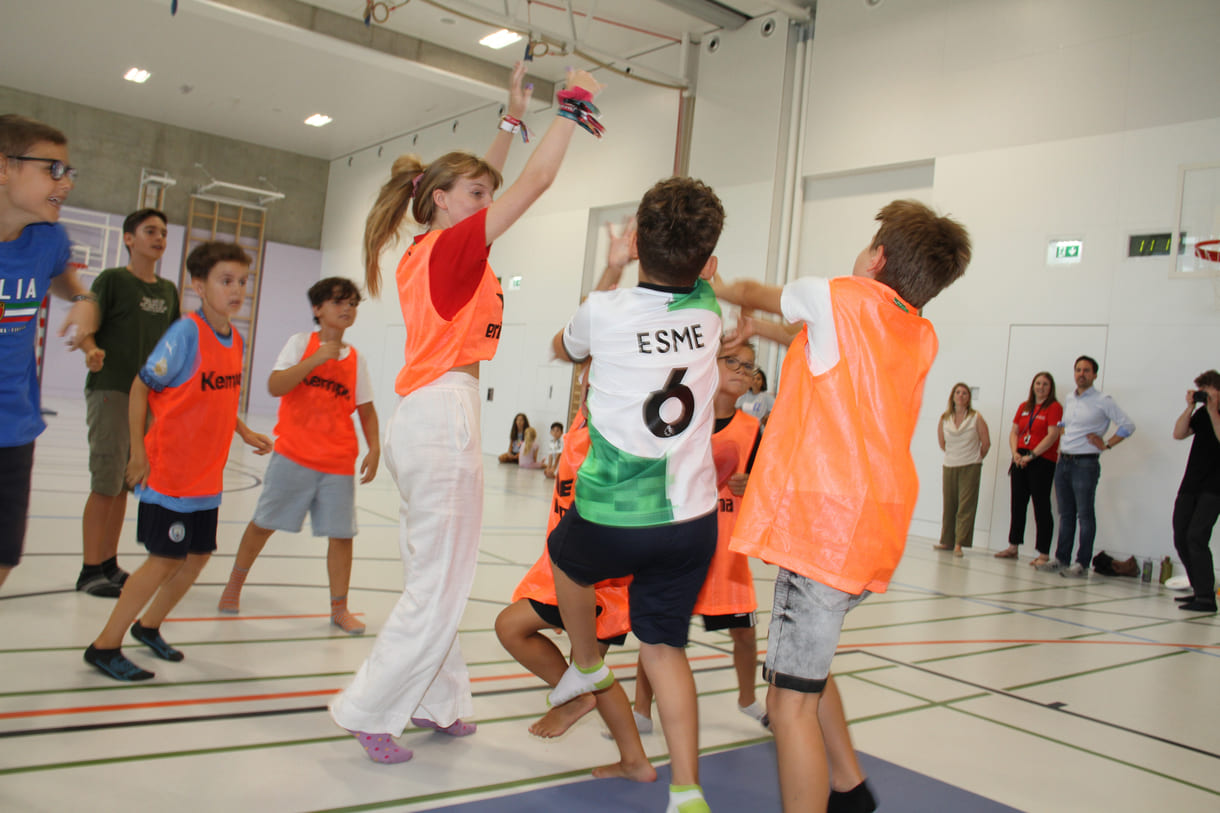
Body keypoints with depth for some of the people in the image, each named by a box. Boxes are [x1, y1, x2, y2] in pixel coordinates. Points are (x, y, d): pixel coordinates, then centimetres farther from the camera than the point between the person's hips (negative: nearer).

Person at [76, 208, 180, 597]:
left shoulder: (168, 290, 13)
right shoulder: (112, 279, -3)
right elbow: (85, 329, -10)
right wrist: (92, 350, -30)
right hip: (110, 391, -6)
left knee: (126, 484, 10)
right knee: (106, 484, -6)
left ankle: (109, 564, 19)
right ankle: (90, 570, 3)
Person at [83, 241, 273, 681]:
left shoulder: (235, 339, 5)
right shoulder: (186, 332, -17)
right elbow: (141, 388, -12)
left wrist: (246, 433, 11)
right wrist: (138, 453, -13)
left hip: (207, 475, 8)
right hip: (169, 473, -7)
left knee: (198, 557, 13)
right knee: (165, 560, -3)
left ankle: (148, 625, 35)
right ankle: (104, 646, 13)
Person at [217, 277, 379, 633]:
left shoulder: (356, 358, 7)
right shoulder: (300, 343, 0)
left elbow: (366, 409, 11)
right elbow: (275, 386, -14)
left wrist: (374, 448, 0)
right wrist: (316, 359, -20)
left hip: (339, 462, 2)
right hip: (294, 454, -2)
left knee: (341, 533, 0)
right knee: (264, 521, 9)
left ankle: (339, 608, 13)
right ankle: (235, 583, 33)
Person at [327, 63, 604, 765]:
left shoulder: (424, 250, 15)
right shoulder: (455, 245, -10)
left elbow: (482, 183, 28)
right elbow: (537, 181, -11)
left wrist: (515, 117, 29)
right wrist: (571, 110, 1)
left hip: (422, 418, 10)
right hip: (444, 417, -10)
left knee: (435, 578, 15)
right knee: (443, 584, -2)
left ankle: (436, 701, 26)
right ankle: (370, 710, 6)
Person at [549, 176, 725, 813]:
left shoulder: (605, 311, -12)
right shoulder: (708, 310, -2)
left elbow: (562, 349, 14)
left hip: (611, 521, -3)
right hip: (692, 521, 3)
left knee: (565, 556, 31)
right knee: (664, 646, 15)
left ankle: (586, 665, 50)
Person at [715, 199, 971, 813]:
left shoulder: (840, 296, -4)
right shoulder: (922, 338, 13)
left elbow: (755, 295, 15)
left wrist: (719, 288, 35)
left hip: (824, 524, -8)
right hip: (873, 528, 9)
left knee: (791, 703, -5)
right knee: (798, 665, 26)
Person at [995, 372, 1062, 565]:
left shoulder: (1054, 407, -4)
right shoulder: (1024, 407, 15)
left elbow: (1052, 436, -13)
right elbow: (1014, 432, 14)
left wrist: (1031, 455, -17)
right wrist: (1015, 453, -3)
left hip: (1042, 461, -6)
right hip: (1021, 460, 6)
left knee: (1041, 507, -5)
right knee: (1018, 504, 10)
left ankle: (1044, 554, -2)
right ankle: (1013, 547, 19)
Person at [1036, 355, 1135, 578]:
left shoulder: (1103, 401, -6)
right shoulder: (1069, 399, 14)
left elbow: (1128, 425, -6)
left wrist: (1106, 445, -9)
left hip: (1085, 463, -6)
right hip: (1063, 462, 6)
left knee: (1085, 514, -3)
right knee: (1066, 513, 10)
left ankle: (1082, 564, -1)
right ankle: (1061, 559, 14)